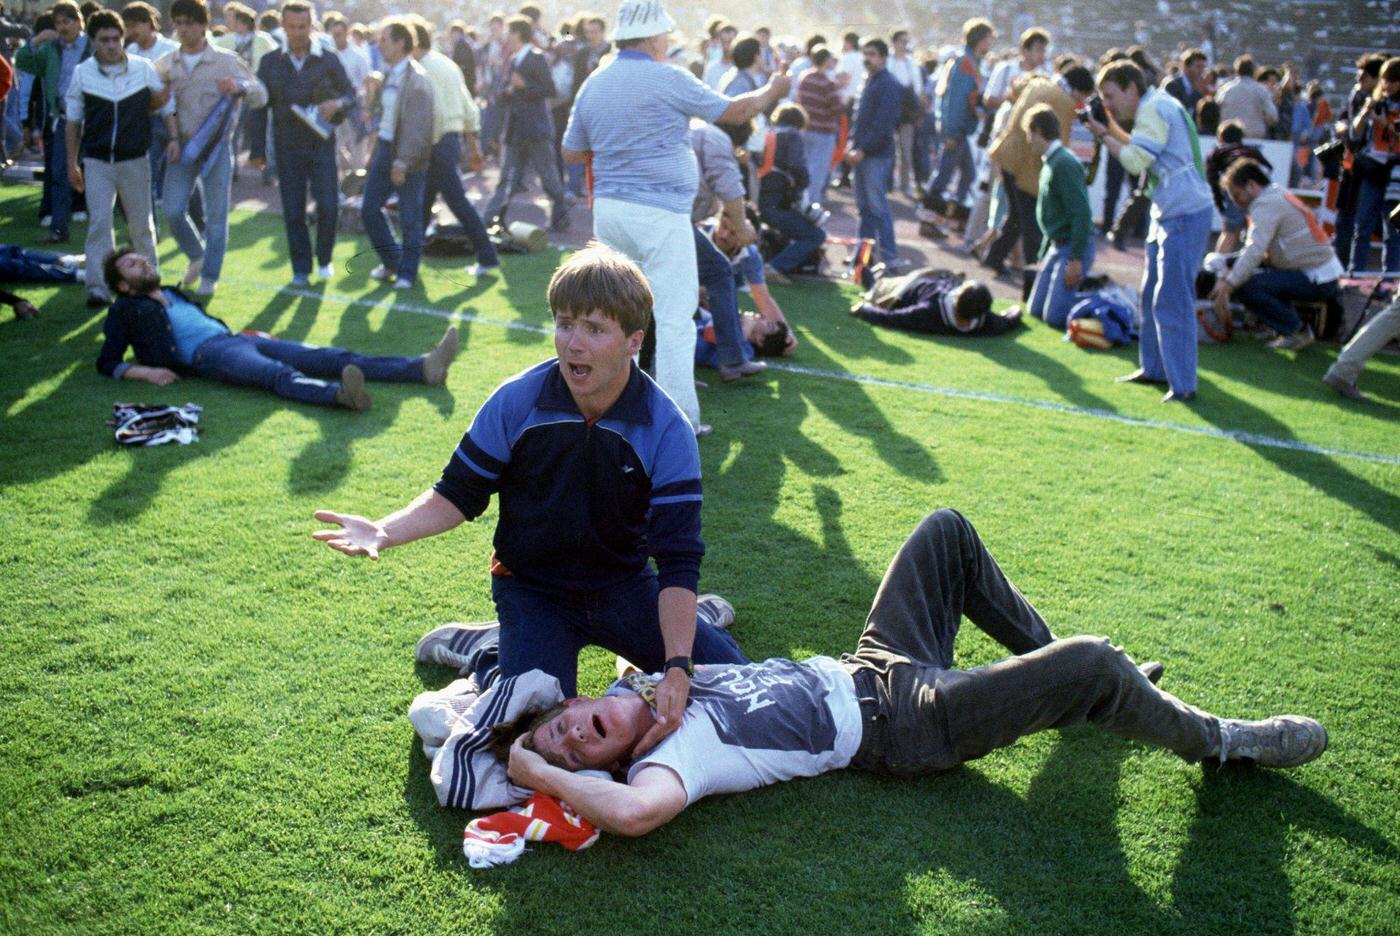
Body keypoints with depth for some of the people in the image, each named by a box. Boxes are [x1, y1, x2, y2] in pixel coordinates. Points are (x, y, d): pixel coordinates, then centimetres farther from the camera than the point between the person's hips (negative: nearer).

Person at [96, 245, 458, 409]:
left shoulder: (173, 294, 34)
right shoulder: (126, 310, 14)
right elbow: (106, 363, 8)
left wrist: (244, 333, 23)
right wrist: (143, 372, -10)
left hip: (235, 339, 7)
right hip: (206, 355, -7)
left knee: (328, 357, -12)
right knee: (280, 374, -39)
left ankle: (424, 368, -26)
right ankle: (340, 394, -71)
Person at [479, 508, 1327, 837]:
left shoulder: (640, 689, -5)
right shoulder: (666, 760, -27)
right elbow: (635, 810, -49)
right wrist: (537, 775, -36)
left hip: (860, 669, 8)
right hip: (903, 724, -8)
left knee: (948, 532, 16)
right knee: (1097, 664, -16)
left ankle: (1045, 660, 31)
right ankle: (1213, 740, 17)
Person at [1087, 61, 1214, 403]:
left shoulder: (1153, 109, -13)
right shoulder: (1156, 107, 17)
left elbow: (1136, 160, -20)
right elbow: (1141, 151, 21)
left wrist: (1103, 134, -11)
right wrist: (1112, 129, 10)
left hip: (1185, 214, -11)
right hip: (1168, 214, 11)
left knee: (1172, 300, -11)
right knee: (1152, 295, 15)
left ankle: (1183, 385, -9)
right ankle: (1155, 368, 25)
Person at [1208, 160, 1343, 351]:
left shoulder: (1265, 203, -13)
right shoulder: (1280, 195, 18)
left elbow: (1255, 251, -26)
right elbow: (1260, 249, 20)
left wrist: (1229, 283, -27)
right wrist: (1229, 274, 10)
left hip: (1317, 282, -10)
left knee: (1245, 286, -19)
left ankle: (1296, 331, -9)